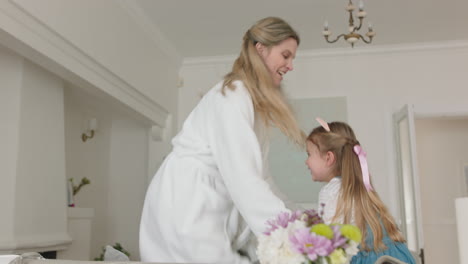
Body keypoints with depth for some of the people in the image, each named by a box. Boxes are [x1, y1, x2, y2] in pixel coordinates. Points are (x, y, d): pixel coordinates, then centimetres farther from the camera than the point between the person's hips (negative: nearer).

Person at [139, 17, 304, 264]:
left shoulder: (255, 100, 15)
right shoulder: (233, 95, -15)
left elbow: (256, 173, 9)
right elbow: (241, 176, -23)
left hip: (209, 208, 9)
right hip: (185, 207, -9)